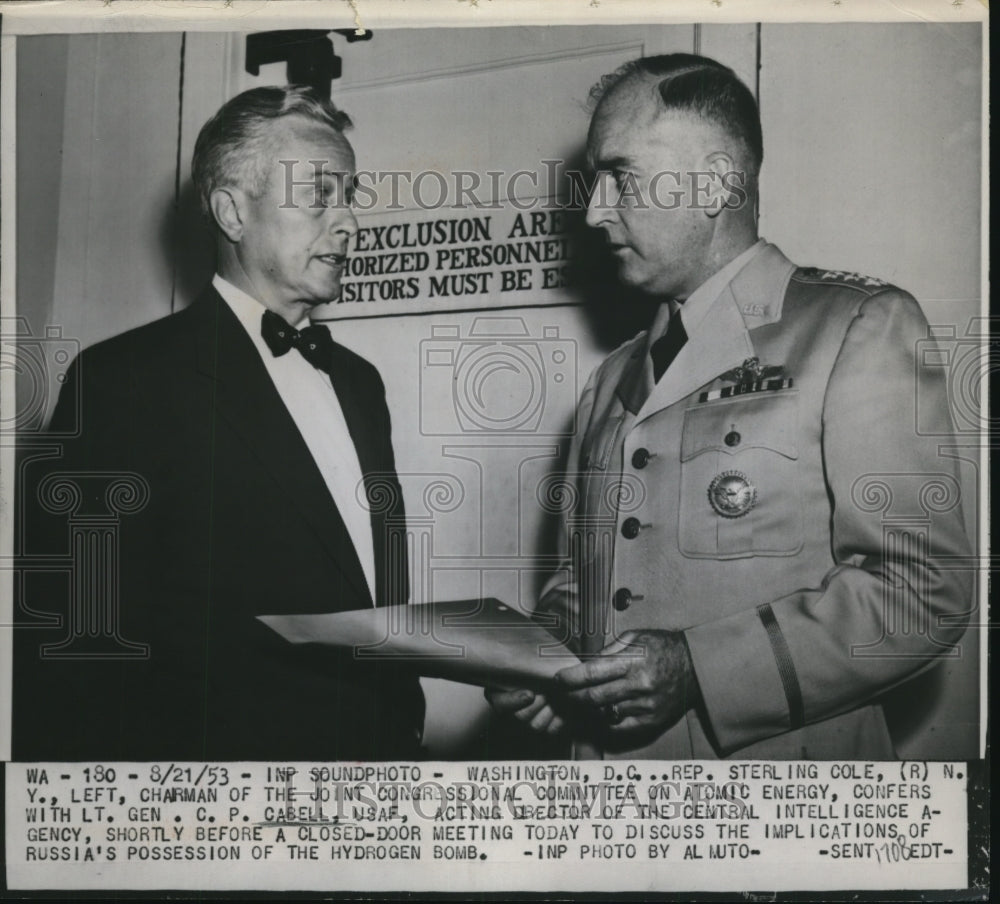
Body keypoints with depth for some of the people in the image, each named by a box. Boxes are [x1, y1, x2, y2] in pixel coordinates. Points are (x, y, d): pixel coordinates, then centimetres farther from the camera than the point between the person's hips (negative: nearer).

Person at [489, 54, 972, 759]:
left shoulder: (862, 328, -8)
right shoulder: (614, 381, 11)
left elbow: (924, 590, -15)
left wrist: (696, 668, -21)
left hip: (777, 773, -5)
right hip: (599, 750, 5)